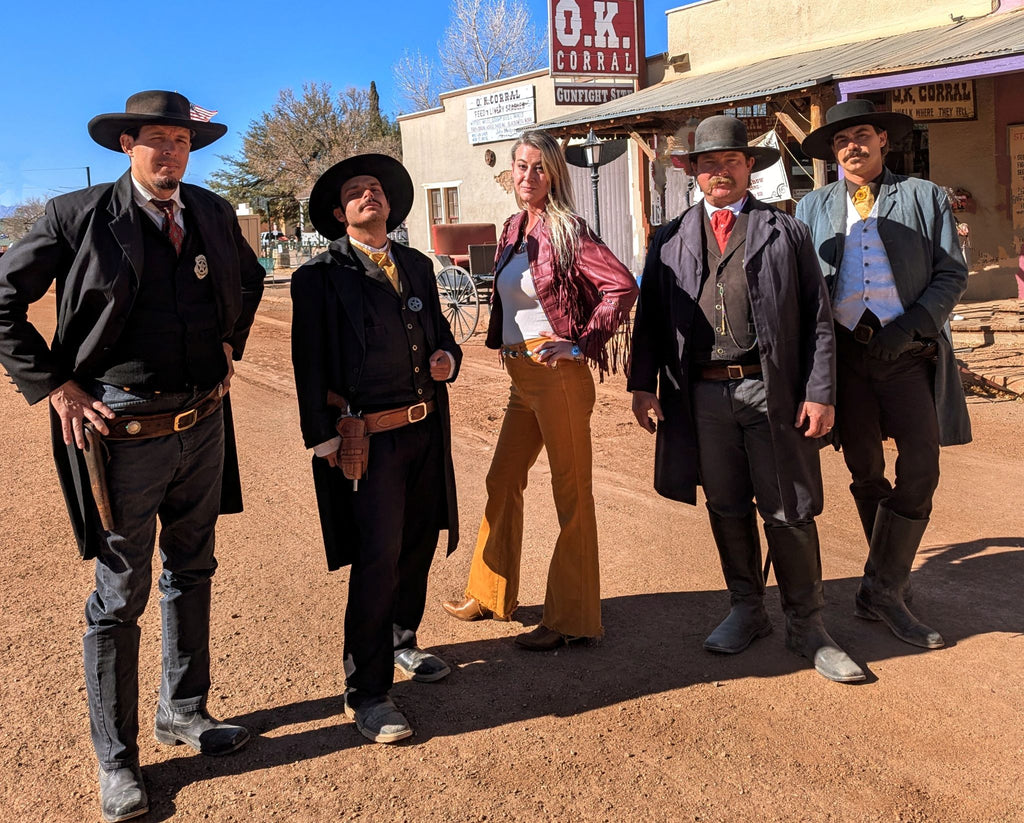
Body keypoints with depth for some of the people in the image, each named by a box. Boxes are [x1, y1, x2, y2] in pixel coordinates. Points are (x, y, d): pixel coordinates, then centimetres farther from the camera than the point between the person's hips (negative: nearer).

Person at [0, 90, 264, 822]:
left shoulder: (214, 213, 5)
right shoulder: (78, 216, -9)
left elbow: (250, 277, 25)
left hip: (203, 425, 6)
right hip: (122, 432, -5)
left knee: (192, 574, 18)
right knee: (121, 597, 3)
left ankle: (184, 713, 37)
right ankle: (117, 759, 20)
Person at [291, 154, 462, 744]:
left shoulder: (419, 266, 14)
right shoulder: (321, 275, -3)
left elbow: (441, 335, 23)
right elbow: (310, 363, -6)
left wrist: (447, 358, 0)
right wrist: (324, 439, -12)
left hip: (426, 430, 6)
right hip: (366, 438, -6)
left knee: (420, 544, 17)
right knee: (377, 559, -6)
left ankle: (401, 642, 41)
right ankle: (367, 690, 8)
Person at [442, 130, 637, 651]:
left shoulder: (566, 231, -11)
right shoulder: (513, 229, 12)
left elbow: (623, 286, -19)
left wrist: (581, 343, -17)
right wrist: (504, 344, 13)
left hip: (558, 373, -8)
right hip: (519, 375, 9)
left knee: (571, 494, 1)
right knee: (502, 482, 16)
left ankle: (571, 619, 12)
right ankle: (490, 594, 34)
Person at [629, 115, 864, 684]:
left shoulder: (786, 233, 7)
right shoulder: (670, 240, 12)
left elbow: (817, 317, 3)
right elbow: (650, 316, 11)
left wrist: (821, 393, -5)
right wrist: (643, 384, 1)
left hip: (772, 391, -2)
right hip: (702, 395, 2)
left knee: (788, 510, 3)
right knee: (726, 508, 11)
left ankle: (805, 626, 18)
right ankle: (746, 610, 28)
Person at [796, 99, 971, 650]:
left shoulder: (926, 198, 9)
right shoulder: (813, 208, 14)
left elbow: (951, 273, 3)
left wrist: (911, 326, -11)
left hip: (909, 352, -1)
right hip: (844, 353, 2)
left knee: (920, 469, -12)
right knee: (865, 473, 7)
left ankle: (881, 588, -2)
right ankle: (892, 587, 22)